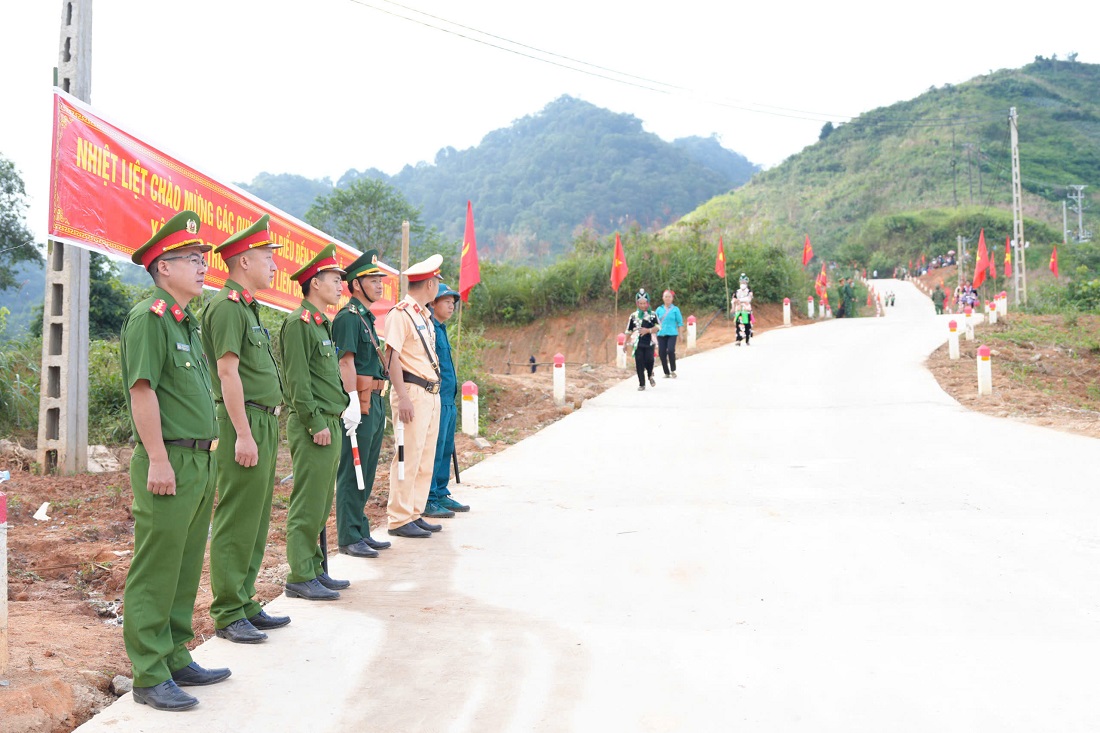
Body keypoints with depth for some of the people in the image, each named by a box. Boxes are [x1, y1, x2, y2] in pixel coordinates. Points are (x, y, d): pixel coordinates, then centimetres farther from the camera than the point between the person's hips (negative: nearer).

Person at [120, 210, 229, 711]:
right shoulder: (147, 318, -10)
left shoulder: (187, 322, 18)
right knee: (154, 574, -1)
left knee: (185, 570, 16)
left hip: (200, 462, 9)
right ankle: (150, 678, 8)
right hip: (169, 462, -9)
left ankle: (176, 659, 27)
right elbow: (142, 391, -17)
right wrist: (159, 461, -20)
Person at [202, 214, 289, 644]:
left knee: (256, 519, 15)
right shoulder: (227, 306, -12)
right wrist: (243, 434, -21)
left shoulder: (248, 307, 18)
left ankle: (245, 604, 25)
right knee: (236, 522, -3)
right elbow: (228, 372, -19)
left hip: (263, 422, 10)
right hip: (245, 422, -10)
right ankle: (227, 615, 6)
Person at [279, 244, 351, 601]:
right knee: (307, 505, -4)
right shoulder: (299, 322, -12)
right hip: (312, 426, -10)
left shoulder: (322, 323, 18)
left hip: (329, 423, 10)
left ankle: (314, 568, 23)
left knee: (321, 505, 14)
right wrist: (316, 423, -19)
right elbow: (297, 380, -17)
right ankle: (300, 578, 4)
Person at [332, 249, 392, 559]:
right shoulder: (348, 317, -11)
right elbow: (346, 362, -18)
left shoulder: (367, 317, 19)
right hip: (360, 402, -10)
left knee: (366, 472, 14)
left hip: (374, 402, 10)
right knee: (352, 472, -3)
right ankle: (349, 538, 3)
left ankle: (361, 532, 23)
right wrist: (353, 403, -23)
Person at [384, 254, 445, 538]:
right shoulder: (400, 313, -10)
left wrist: (436, 392, 16)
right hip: (413, 392, -9)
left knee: (426, 459, 12)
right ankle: (398, 519, 2)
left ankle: (415, 514, 20)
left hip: (432, 394, 9)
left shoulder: (424, 315, 18)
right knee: (408, 458, -6)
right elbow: (392, 357, -16)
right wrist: (403, 397, -22)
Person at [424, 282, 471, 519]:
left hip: (448, 400, 10)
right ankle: (427, 501, 0)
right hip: (435, 400, -10)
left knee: (446, 449, 14)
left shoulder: (441, 328, 18)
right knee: (433, 451, -6)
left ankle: (441, 495, 23)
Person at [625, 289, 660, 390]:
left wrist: (648, 330, -18)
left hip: (649, 343, -1)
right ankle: (641, 384, 7)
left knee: (649, 360, -10)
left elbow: (658, 327, -4)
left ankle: (650, 376, 23)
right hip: (637, 343, 1)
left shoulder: (652, 315, 4)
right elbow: (628, 331, 12)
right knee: (639, 363, -1)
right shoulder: (633, 316, 8)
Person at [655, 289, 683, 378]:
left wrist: (680, 334, 0)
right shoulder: (659, 309, 10)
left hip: (672, 334, -3)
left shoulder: (675, 309, 4)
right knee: (662, 353, 0)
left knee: (670, 350, -21)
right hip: (661, 334, 3)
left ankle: (673, 371, -3)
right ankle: (666, 373, 13)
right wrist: (655, 334, 10)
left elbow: (680, 322, 5)